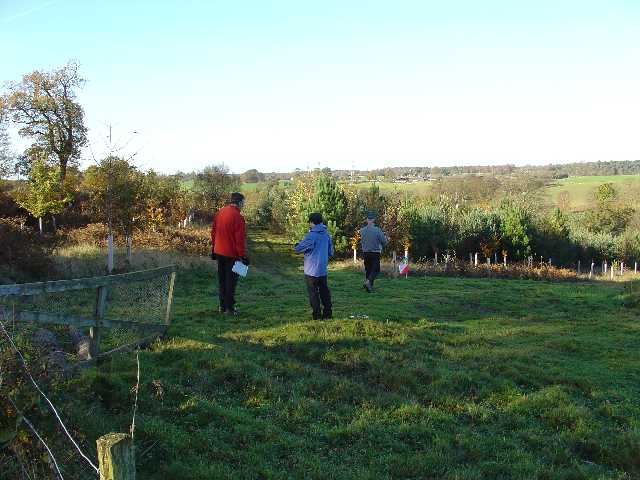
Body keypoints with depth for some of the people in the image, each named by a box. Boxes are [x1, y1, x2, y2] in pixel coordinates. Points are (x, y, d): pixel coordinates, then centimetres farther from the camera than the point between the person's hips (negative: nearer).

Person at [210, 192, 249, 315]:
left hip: (219, 252, 7)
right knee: (231, 281, 1)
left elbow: (213, 232, 11)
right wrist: (243, 255, -12)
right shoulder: (237, 217, -18)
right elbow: (240, 239, -18)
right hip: (231, 254, -7)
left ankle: (222, 305, 21)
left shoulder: (219, 213, 5)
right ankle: (229, 308, 5)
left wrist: (213, 249, 19)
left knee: (221, 280, 15)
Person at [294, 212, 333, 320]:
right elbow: (331, 252, 11)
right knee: (324, 291, 15)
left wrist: (300, 242, 8)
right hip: (323, 270, 6)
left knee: (313, 293, 3)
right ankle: (327, 313, 19)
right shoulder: (327, 235, 5)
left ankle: (317, 315, 5)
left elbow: (298, 248, -13)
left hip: (312, 271, -6)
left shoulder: (311, 236, -16)